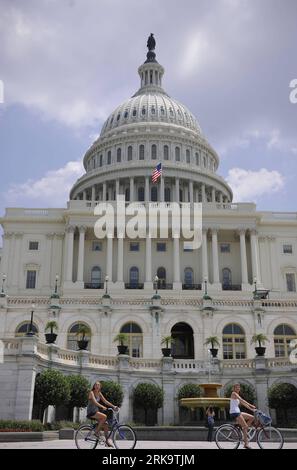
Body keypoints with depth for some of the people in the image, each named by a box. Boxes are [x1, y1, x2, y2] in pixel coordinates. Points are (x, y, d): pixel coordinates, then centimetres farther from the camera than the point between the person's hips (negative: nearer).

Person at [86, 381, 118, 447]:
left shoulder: (99, 393, 11)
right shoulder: (91, 393, -12)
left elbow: (105, 401, 10)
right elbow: (94, 402, -26)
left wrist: (113, 406, -2)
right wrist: (102, 407, -39)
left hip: (96, 411, 7)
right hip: (91, 412, -7)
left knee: (105, 425, -4)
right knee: (104, 416, -28)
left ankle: (107, 440, 5)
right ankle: (96, 431, -14)